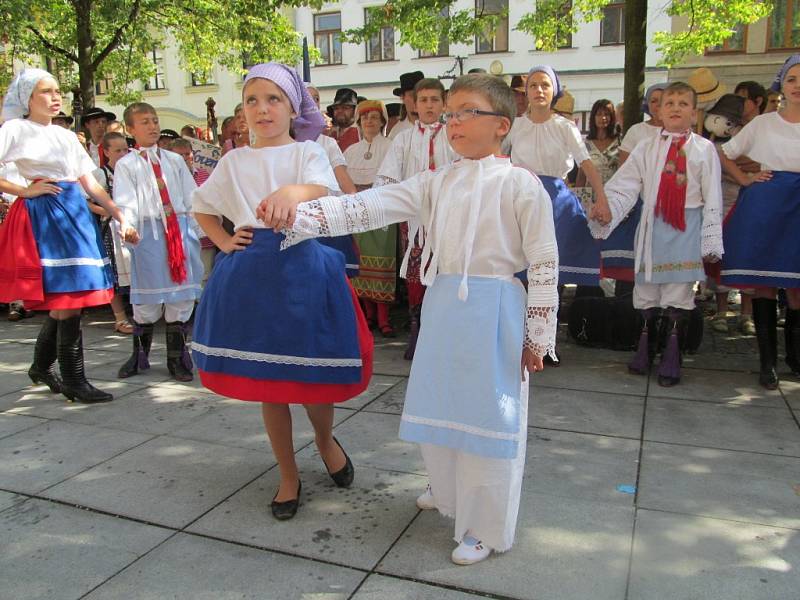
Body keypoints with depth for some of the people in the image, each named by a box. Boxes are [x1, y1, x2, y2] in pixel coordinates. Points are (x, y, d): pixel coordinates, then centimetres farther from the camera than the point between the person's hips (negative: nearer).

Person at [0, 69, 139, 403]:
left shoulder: (66, 135, 18)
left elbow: (90, 183, 16)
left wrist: (120, 217, 10)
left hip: (75, 211, 6)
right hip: (43, 213, -6)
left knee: (66, 299, 8)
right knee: (66, 301, -9)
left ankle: (42, 366, 27)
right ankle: (74, 382, -1)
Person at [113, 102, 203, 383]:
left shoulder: (174, 160, 14)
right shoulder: (126, 164, 5)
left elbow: (192, 197, 12)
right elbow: (125, 202, -4)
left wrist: (197, 230, 6)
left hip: (180, 229, 3)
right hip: (149, 231, -3)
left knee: (181, 296, 4)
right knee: (148, 297, 2)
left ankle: (176, 357, 15)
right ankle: (139, 355, 22)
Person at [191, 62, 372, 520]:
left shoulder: (308, 152, 3)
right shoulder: (234, 161, 12)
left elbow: (322, 190, -20)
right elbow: (202, 207, 25)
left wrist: (293, 193, -42)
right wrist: (225, 242, 7)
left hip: (302, 268, -3)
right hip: (252, 273, 3)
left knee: (313, 375, 1)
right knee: (266, 383, 9)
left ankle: (326, 440, 37)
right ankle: (289, 476, 28)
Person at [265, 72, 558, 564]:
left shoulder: (521, 184, -7)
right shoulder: (437, 183, 7)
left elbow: (544, 264, -7)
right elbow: (372, 206, -2)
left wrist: (536, 337, -6)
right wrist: (300, 213, -15)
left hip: (494, 311, -5)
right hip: (443, 305, 6)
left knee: (488, 414, 3)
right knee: (438, 407, 17)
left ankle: (485, 528, 22)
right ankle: (449, 491, 44)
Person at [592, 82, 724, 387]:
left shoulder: (704, 149, 2)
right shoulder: (646, 148, 6)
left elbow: (713, 198, 1)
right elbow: (623, 187, 1)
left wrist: (711, 241, -2)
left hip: (686, 228, -2)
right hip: (653, 225, 2)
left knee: (678, 294, 0)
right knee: (646, 289, 10)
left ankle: (672, 359, 14)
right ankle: (645, 350, 28)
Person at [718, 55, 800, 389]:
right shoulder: (763, 123, 8)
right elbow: (724, 154, 15)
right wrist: (745, 180, 4)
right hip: (764, 207, 0)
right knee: (763, 283, 0)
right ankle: (768, 360, 9)